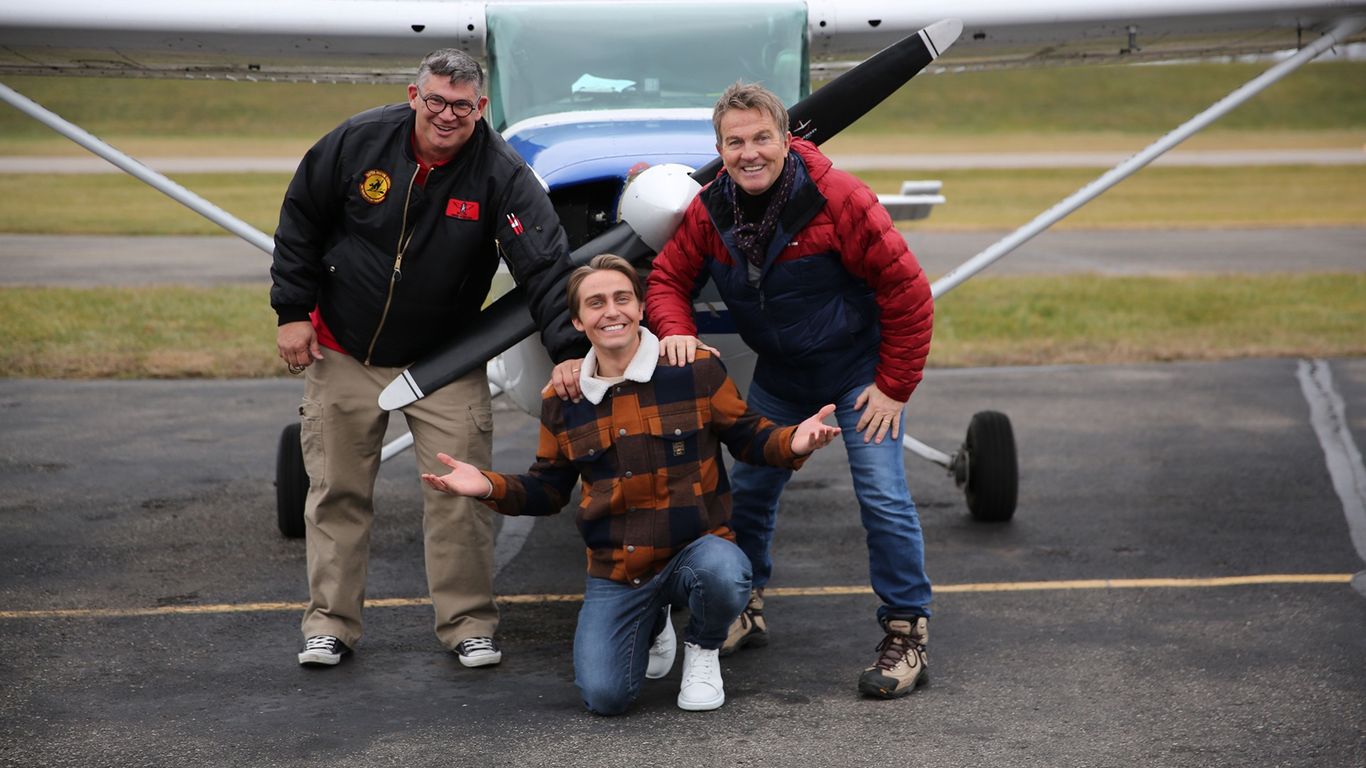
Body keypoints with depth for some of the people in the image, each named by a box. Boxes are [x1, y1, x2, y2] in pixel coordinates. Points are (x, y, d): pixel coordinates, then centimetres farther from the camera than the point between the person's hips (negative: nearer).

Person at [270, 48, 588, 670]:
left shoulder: (501, 175, -17)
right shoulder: (358, 142, -12)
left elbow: (544, 265, -26)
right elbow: (299, 221, 1)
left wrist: (571, 349, -39)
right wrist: (293, 312, -2)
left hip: (445, 362, -1)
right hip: (343, 352, 1)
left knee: (461, 493, -5)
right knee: (337, 491, 7)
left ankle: (468, 624, 10)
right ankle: (330, 623, 18)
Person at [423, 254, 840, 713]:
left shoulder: (697, 370, -5)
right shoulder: (561, 400, 4)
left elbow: (746, 435, 3)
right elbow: (548, 489, 13)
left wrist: (792, 443, -18)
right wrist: (490, 487, -5)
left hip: (695, 550, -3)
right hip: (615, 571, 3)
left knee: (721, 573, -39)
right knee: (604, 697, -12)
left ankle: (703, 649, 0)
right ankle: (653, 626, 26)